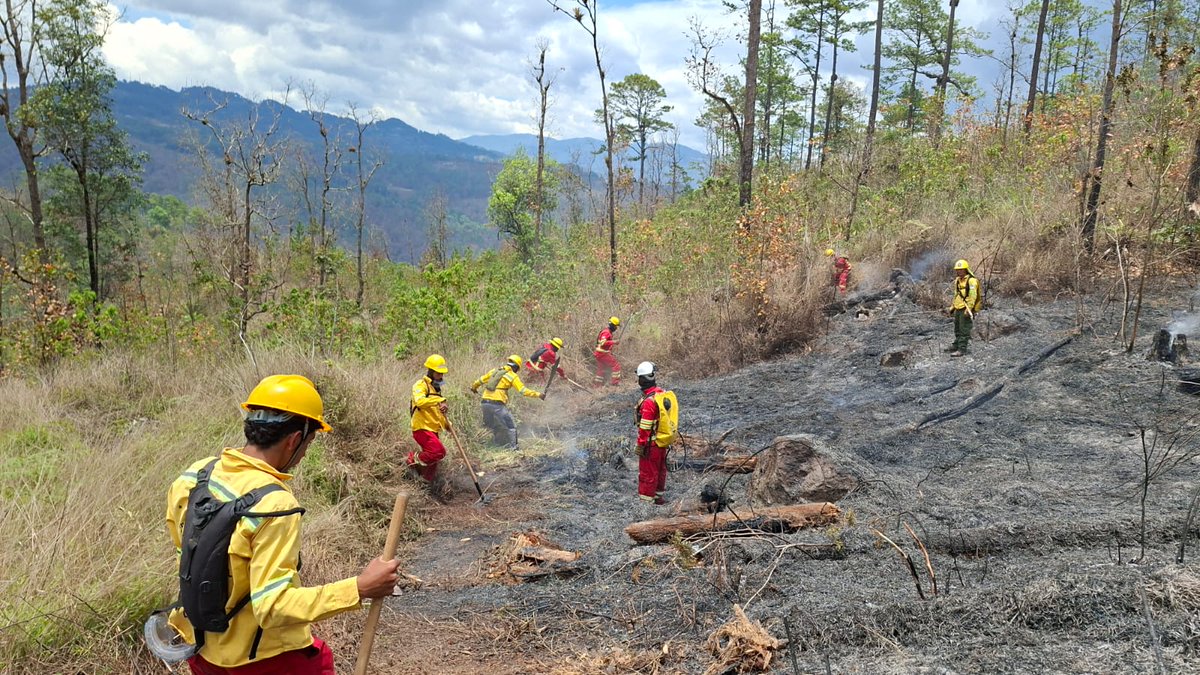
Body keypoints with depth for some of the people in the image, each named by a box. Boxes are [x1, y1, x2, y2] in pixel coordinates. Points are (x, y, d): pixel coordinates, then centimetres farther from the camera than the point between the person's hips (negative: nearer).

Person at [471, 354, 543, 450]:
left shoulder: (495, 370, 17)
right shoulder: (513, 376, 0)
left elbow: (481, 379, 25)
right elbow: (524, 391, -5)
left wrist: (474, 387, 44)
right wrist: (538, 395, 1)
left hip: (485, 402, 6)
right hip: (497, 404, -6)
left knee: (493, 425, 24)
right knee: (510, 426, 5)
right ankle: (513, 447, 2)